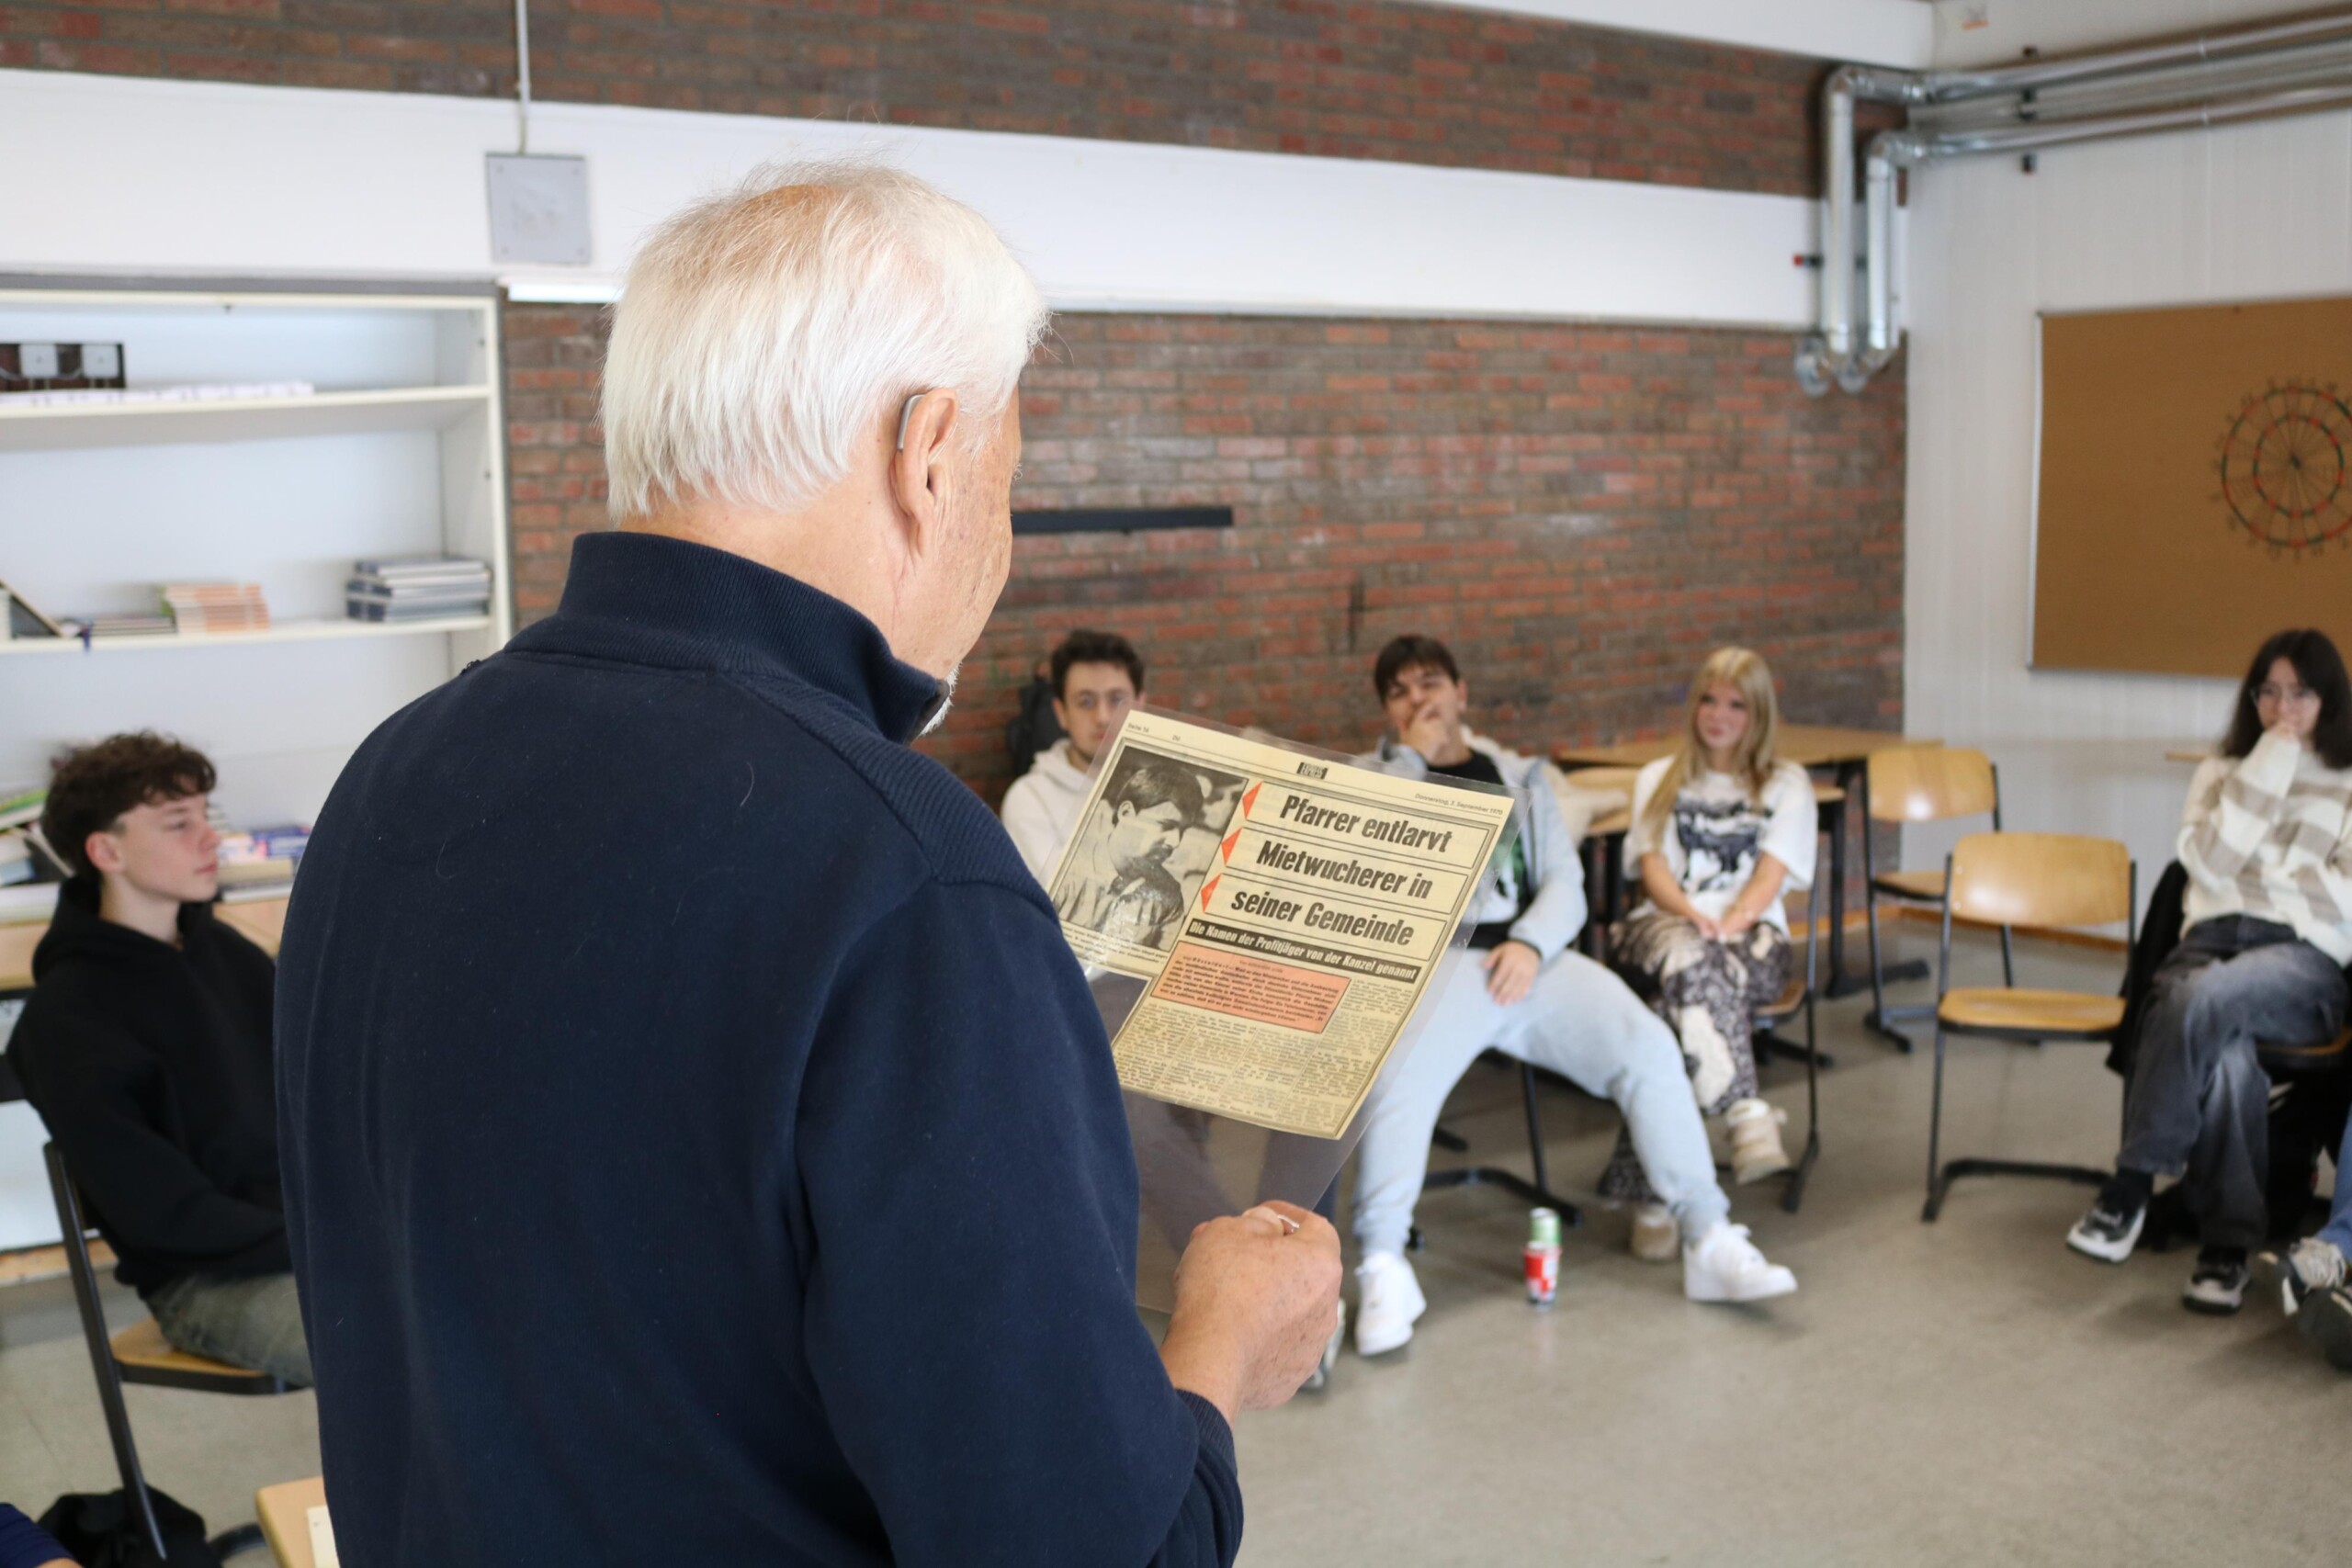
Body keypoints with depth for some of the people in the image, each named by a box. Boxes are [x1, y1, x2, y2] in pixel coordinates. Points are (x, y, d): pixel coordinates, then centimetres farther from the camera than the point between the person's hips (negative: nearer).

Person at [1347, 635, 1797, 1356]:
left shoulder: (1520, 779, 25)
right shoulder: (1371, 777, 17)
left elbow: (1565, 883, 15)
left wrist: (1529, 944, -7)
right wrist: (1411, 756, 0)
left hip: (1533, 957, 3)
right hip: (1432, 963, -3)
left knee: (1649, 1045, -20)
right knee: (1399, 1073, -34)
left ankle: (1708, 1239, -15)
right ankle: (1384, 1269, -27)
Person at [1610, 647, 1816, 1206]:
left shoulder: (1786, 784, 19)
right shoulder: (1657, 780, 23)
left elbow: (1772, 874, 4)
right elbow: (1652, 866, 7)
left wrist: (1732, 921, -17)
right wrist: (1690, 913, -15)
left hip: (1753, 933, -1)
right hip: (1664, 924, 1)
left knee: (1690, 982, -39)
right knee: (1690, 955, -40)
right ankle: (1748, 1116, -53)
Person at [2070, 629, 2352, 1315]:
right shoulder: (2221, 773, 22)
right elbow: (2211, 860, 1)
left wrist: (2259, 859, 0)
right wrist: (2268, 765, -1)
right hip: (2213, 940, 2)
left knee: (2202, 997, -38)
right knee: (2225, 1054, -35)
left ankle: (2132, 1185, -31)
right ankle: (2227, 1246, -29)